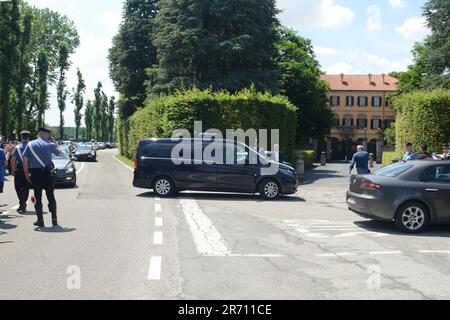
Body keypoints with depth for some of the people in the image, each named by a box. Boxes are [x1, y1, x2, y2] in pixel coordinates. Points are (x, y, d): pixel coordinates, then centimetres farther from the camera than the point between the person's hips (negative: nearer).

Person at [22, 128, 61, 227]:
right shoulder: (50, 145, -3)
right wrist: (54, 142, 20)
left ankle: (40, 220, 7)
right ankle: (54, 220, 11)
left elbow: (25, 160, 0)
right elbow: (59, 153, 14)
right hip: (47, 173, -1)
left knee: (38, 198, 7)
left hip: (35, 174, 1)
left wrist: (26, 174, 6)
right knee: (51, 197, 8)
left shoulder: (30, 144, 3)